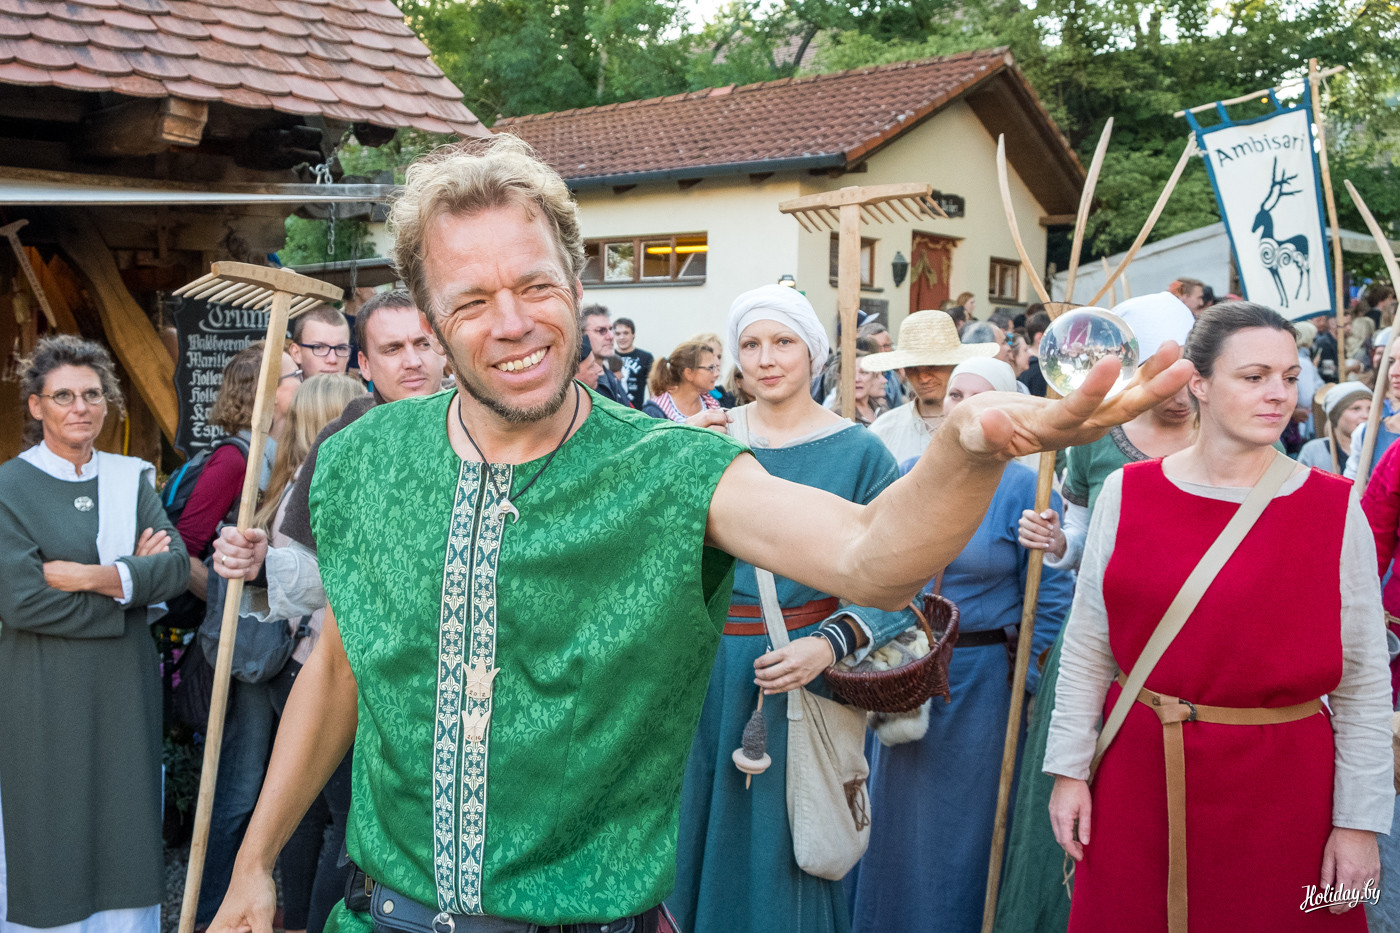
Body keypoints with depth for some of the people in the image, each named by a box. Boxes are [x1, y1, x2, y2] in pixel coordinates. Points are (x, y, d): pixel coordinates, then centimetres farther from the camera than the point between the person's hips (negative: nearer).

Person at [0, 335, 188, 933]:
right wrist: (132, 577, -12)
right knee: (49, 843, 4)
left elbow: (177, 567, -4)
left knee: (124, 833, 10)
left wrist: (93, 576, -18)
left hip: (125, 688, 4)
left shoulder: (131, 478, 8)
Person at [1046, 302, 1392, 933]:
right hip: (1138, 776, 1)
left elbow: (1364, 681, -2)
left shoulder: (1335, 510, -4)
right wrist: (1069, 769, 3)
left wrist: (1359, 822, -3)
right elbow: (1086, 648, 4)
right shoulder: (1128, 493, -2)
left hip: (1279, 788, -1)